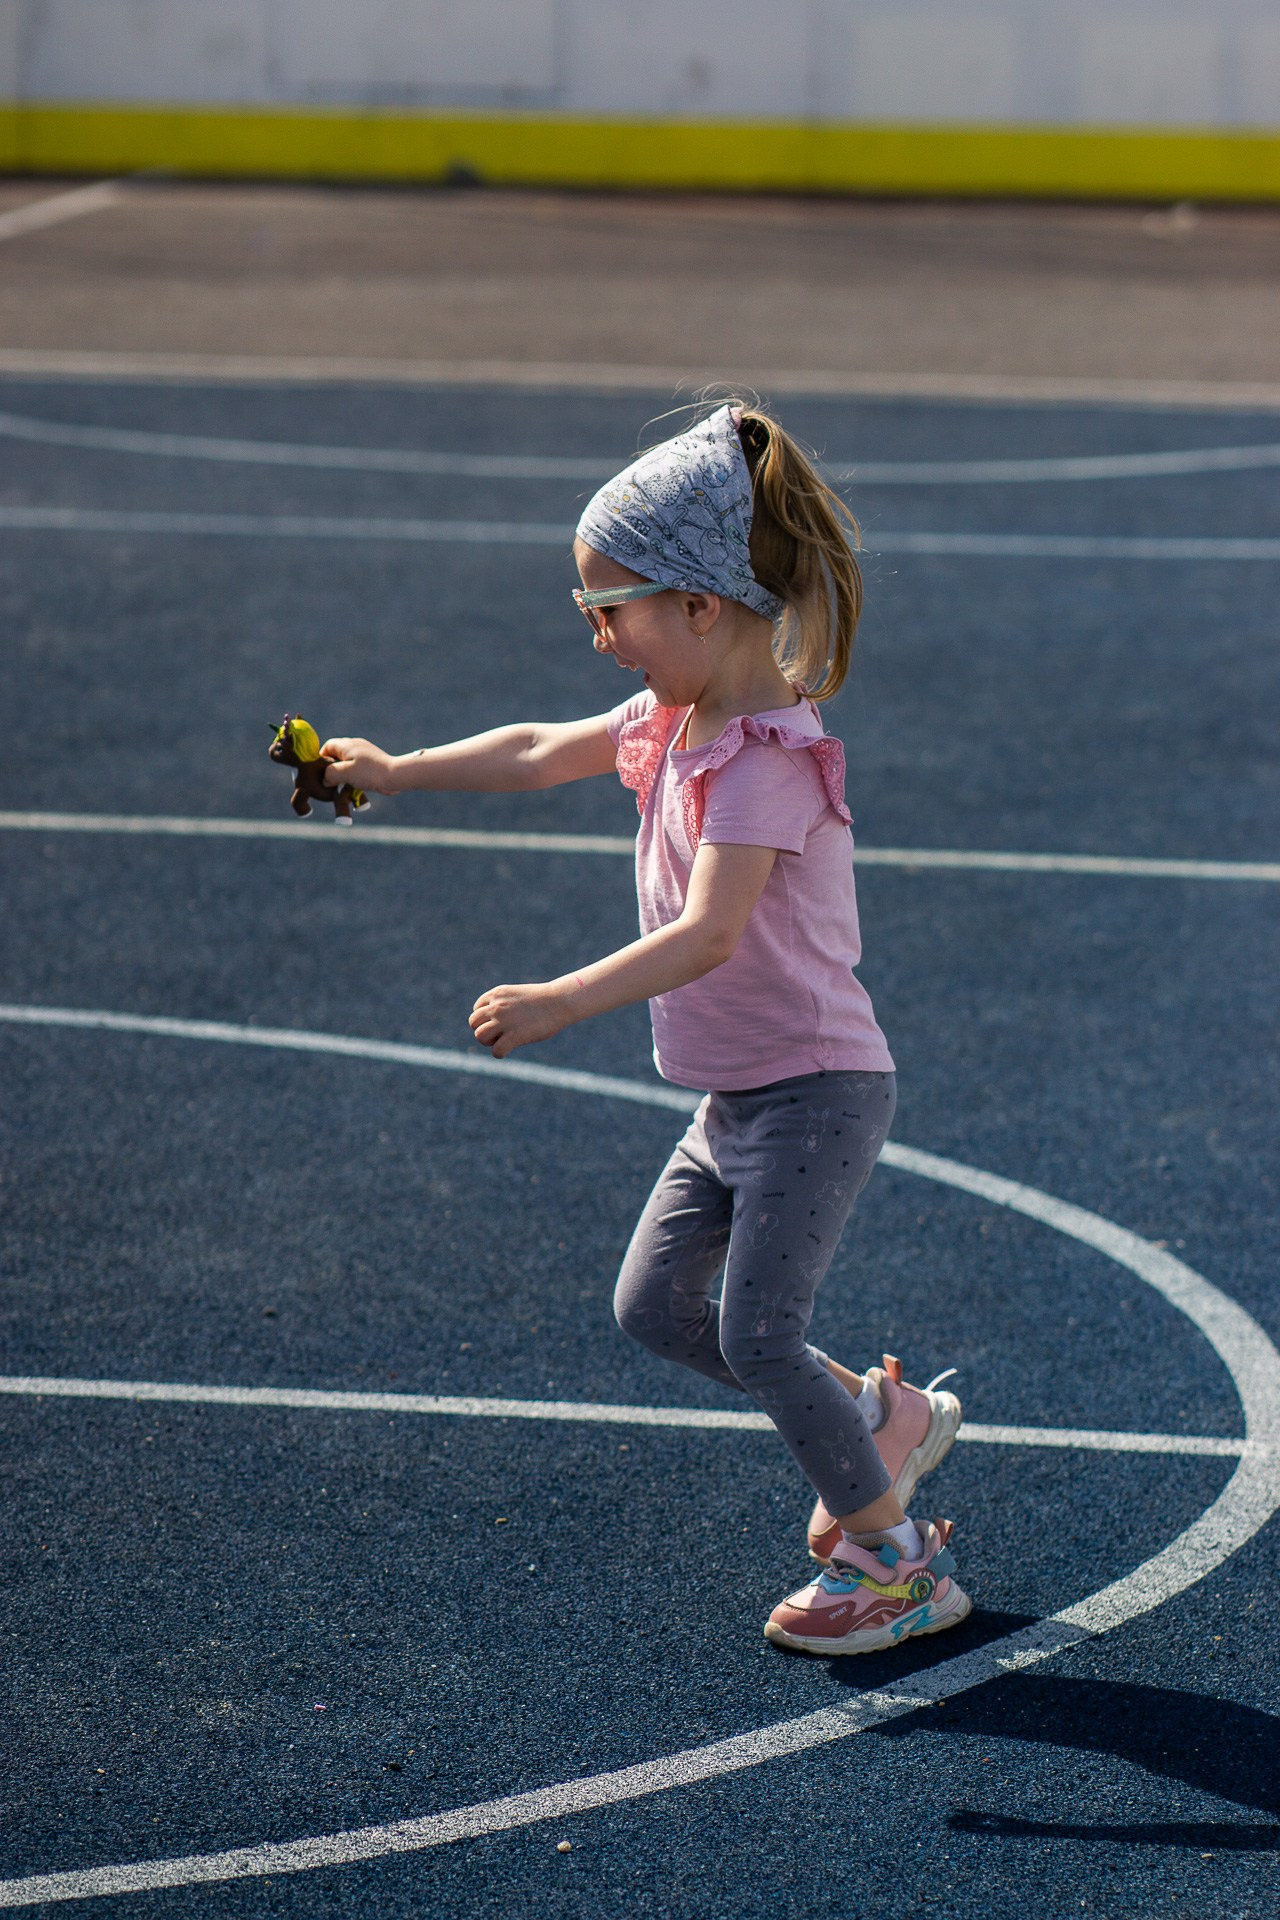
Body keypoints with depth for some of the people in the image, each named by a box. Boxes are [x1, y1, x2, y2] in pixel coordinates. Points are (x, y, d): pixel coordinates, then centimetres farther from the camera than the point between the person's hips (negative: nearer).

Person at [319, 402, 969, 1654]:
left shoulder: (767, 759, -24)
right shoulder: (673, 719, 6)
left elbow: (707, 936, -34)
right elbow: (540, 753, 22)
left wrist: (559, 1004, -40)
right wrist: (394, 771, 25)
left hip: (815, 1090, -10)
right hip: (737, 1096, 10)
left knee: (756, 1333, -10)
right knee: (654, 1306, 10)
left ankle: (894, 1561, 5)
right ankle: (879, 1418, 23)